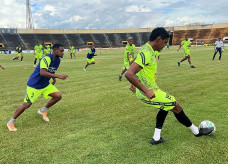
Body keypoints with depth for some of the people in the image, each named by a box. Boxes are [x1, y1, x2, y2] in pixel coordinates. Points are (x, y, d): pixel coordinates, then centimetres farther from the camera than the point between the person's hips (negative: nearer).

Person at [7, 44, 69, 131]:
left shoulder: (58, 60, 0)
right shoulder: (47, 58, -27)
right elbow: (42, 72, -43)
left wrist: (54, 79, 14)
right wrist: (58, 76, -46)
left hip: (45, 85, 8)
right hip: (34, 85, -7)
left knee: (58, 96, -6)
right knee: (26, 105, -4)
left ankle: (43, 111, 17)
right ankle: (11, 122, 18)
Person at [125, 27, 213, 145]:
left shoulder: (148, 50, 8)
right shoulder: (146, 53, -24)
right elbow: (128, 74, -32)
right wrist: (146, 91, -29)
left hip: (150, 90, 10)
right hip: (148, 93, -10)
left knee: (166, 106, 25)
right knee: (176, 107, 4)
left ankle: (156, 138, 27)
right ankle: (196, 131, 27)